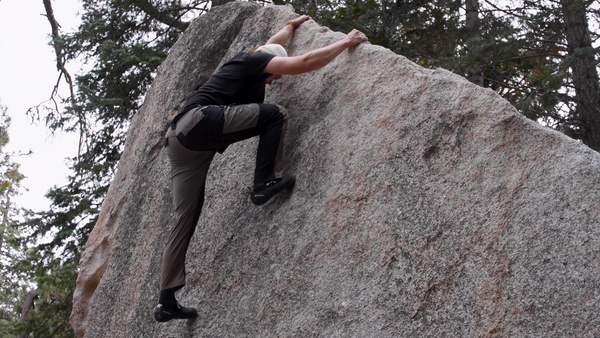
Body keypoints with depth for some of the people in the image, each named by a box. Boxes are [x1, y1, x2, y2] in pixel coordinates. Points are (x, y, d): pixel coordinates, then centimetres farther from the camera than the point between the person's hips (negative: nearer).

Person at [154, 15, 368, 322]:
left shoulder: (247, 61, 34)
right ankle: (265, 184, -7)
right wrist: (346, 42, 11)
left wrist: (293, 25, 70)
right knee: (275, 115, -1)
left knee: (185, 222, 6)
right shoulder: (254, 61, 10)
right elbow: (304, 63, 1)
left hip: (180, 140, 9)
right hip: (200, 120, -9)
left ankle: (167, 301, 3)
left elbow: (273, 44, 54)